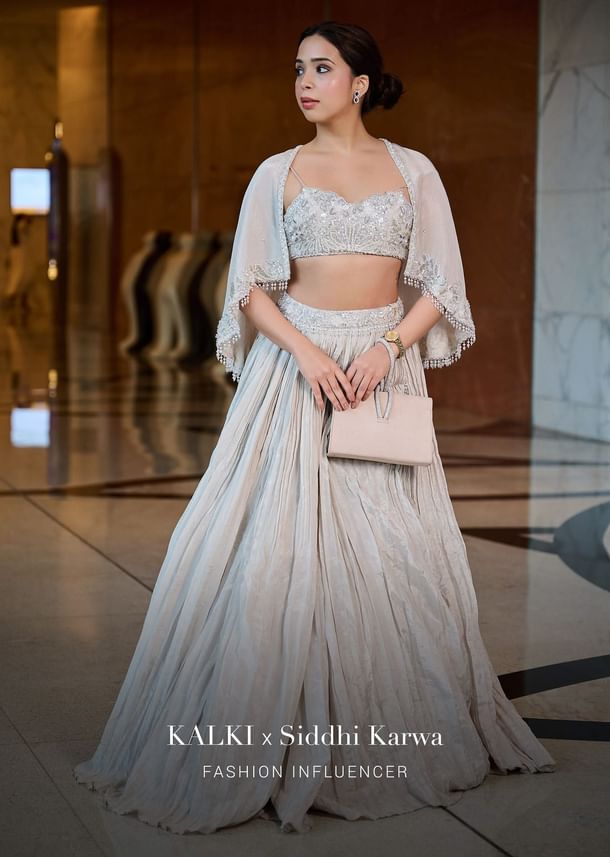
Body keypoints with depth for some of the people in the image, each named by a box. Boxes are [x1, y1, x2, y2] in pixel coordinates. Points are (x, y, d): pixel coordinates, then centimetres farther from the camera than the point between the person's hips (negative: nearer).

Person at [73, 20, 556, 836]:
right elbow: (250, 287, 1)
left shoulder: (413, 170, 6)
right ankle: (274, 738, 4)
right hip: (296, 365, 0)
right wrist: (307, 352, -14)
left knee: (390, 547, 2)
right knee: (277, 541, -6)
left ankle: (397, 732, 17)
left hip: (385, 365, 1)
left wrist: (387, 348, -13)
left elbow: (440, 288, 3)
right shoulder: (277, 174, 6)